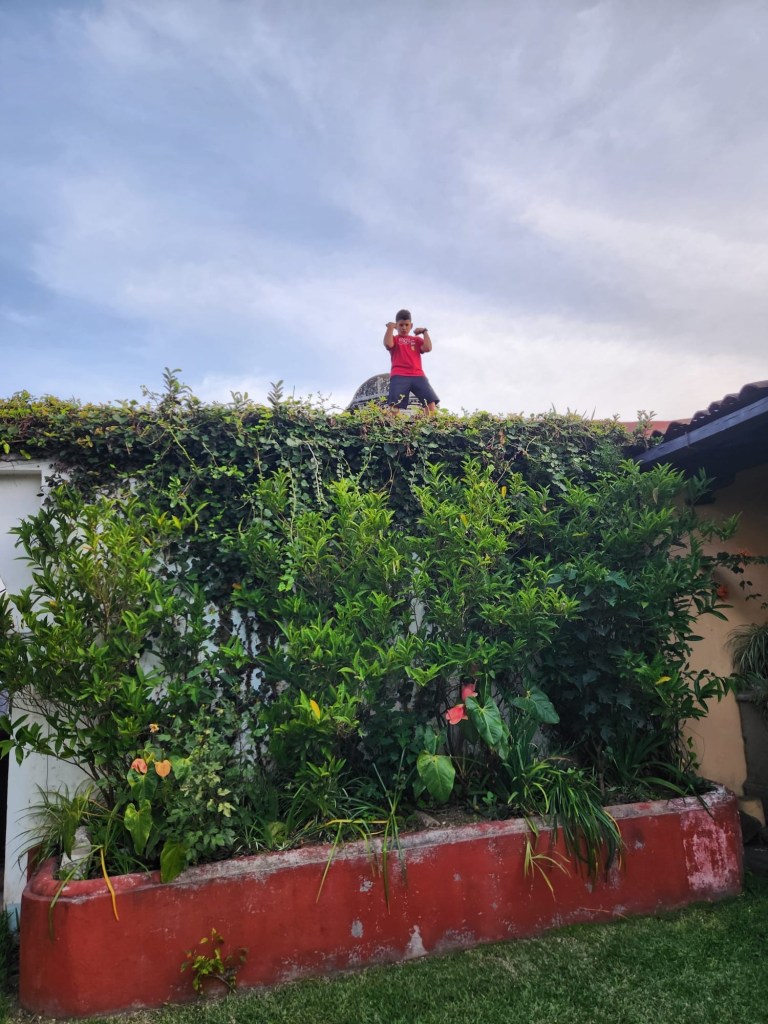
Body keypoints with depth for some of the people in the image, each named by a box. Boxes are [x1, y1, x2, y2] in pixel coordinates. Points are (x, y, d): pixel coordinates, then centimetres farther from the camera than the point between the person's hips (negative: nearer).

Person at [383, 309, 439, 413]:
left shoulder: (417, 339, 26)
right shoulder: (394, 339, 19)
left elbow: (428, 348, 7)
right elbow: (388, 344, -6)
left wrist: (425, 332, 12)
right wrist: (390, 327, 0)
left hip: (418, 375, 3)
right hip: (399, 376, -3)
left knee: (431, 401, -16)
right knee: (395, 406, -19)